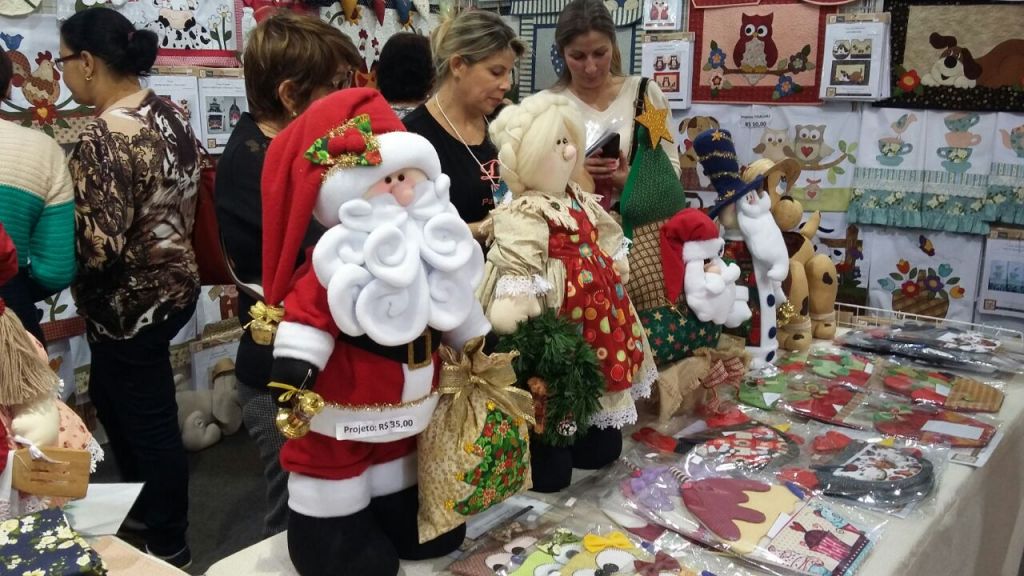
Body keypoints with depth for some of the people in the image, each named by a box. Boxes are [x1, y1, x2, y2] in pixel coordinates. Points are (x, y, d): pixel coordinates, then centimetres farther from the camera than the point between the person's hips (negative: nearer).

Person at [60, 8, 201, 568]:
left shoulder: (102, 137, -24)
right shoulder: (170, 113, 3)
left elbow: (99, 246, -26)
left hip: (131, 302, -9)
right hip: (175, 281, 9)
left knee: (149, 422, 7)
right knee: (108, 396, 26)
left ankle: (169, 545, 27)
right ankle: (143, 504, 44)